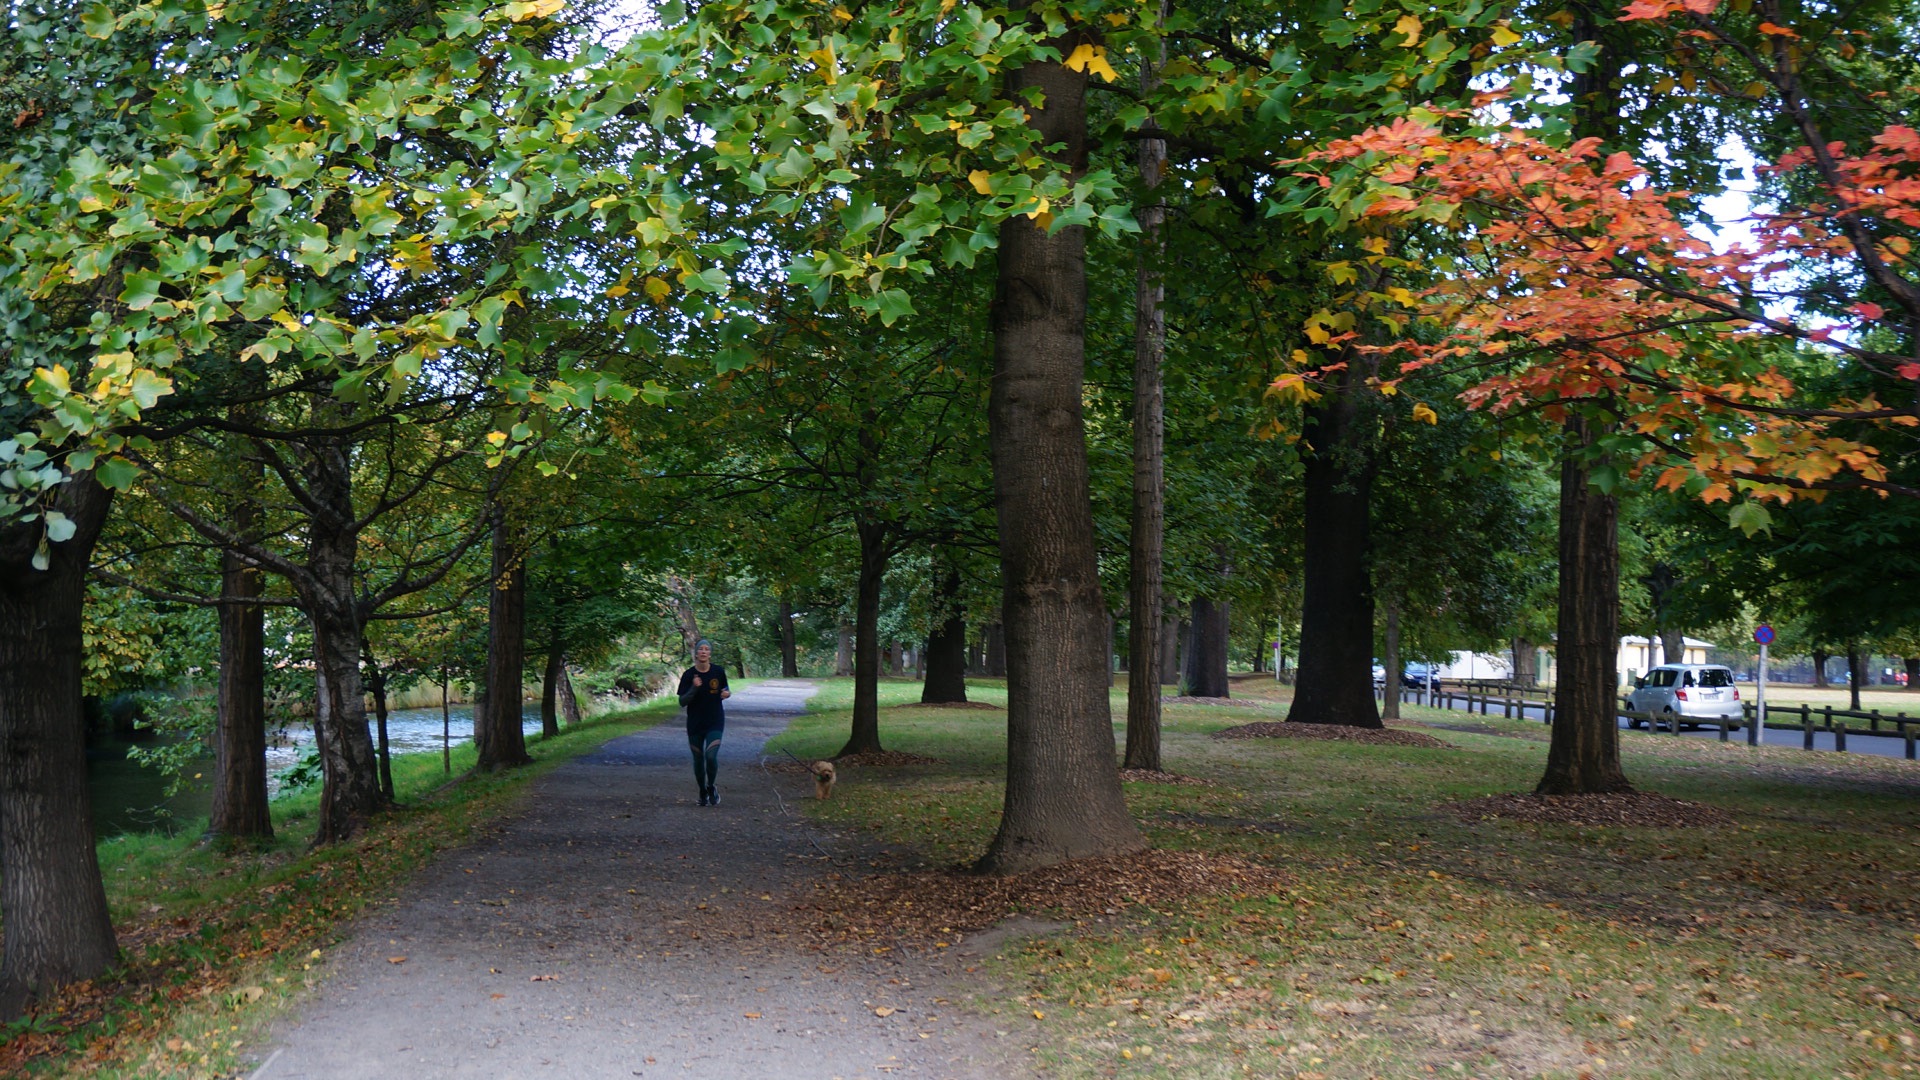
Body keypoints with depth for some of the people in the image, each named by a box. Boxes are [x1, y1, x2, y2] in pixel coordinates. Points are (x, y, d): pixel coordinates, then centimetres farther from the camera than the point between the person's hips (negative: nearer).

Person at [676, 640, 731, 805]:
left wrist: (727, 694, -11)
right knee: (698, 759, 8)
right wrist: (694, 688, -22)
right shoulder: (689, 675, -6)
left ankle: (712, 787, 10)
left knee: (711, 755, -17)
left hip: (715, 722, -1)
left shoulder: (718, 671, -3)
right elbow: (682, 702, -6)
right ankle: (703, 792, 30)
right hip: (695, 723, 1)